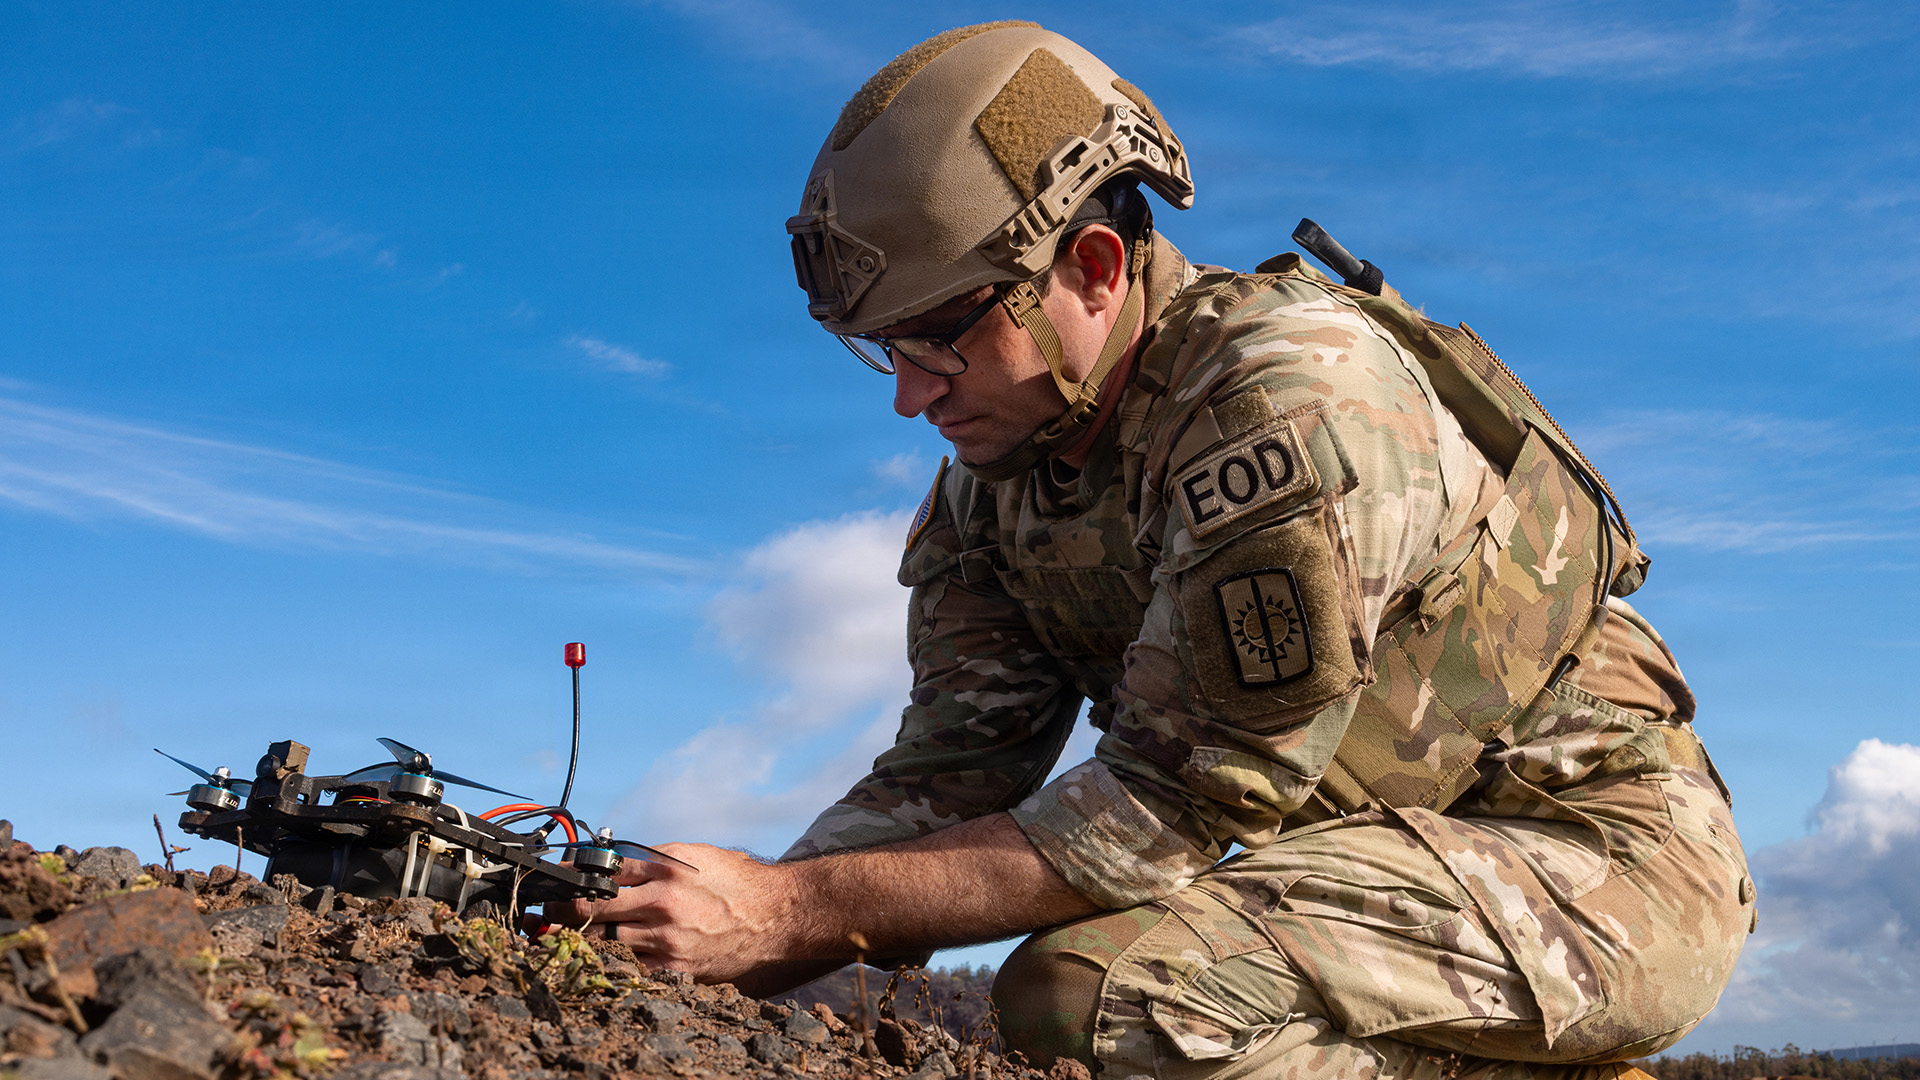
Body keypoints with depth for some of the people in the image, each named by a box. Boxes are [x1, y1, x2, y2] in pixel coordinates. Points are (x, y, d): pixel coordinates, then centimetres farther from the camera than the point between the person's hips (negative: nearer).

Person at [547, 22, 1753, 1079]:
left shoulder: (1292, 396, -24)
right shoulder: (993, 475, 2)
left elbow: (1177, 807, -25)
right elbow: (947, 773, -3)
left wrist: (793, 910, -27)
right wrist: (722, 938, -19)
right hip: (1386, 852, 8)